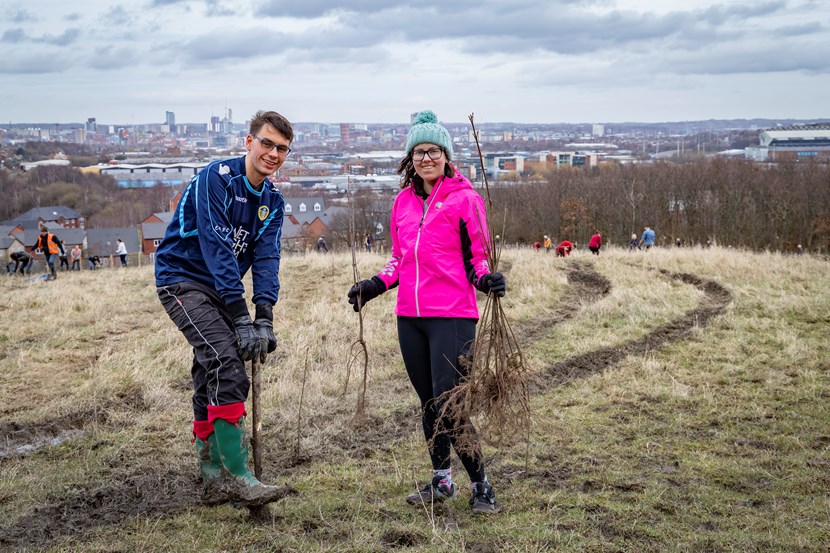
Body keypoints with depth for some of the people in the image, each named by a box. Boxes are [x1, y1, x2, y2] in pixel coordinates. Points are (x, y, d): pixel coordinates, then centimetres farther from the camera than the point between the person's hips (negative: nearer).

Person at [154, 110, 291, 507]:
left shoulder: (272, 201, 5)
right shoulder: (216, 179, -18)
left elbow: (266, 257, -5)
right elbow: (217, 249, -24)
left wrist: (264, 316, -19)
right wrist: (241, 317, -28)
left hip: (223, 290, 8)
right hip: (183, 281, -8)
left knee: (213, 377, 11)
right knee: (227, 364, -22)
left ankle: (213, 477, 21)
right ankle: (236, 475, -20)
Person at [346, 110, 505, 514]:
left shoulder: (463, 198, -3)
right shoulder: (403, 201, 12)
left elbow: (477, 256, 0)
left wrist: (486, 279, -19)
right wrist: (377, 284, 9)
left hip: (452, 317, -6)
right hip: (410, 316, 6)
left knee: (449, 405, -10)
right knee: (428, 403, 14)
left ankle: (481, 486, 5)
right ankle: (442, 481, 28)